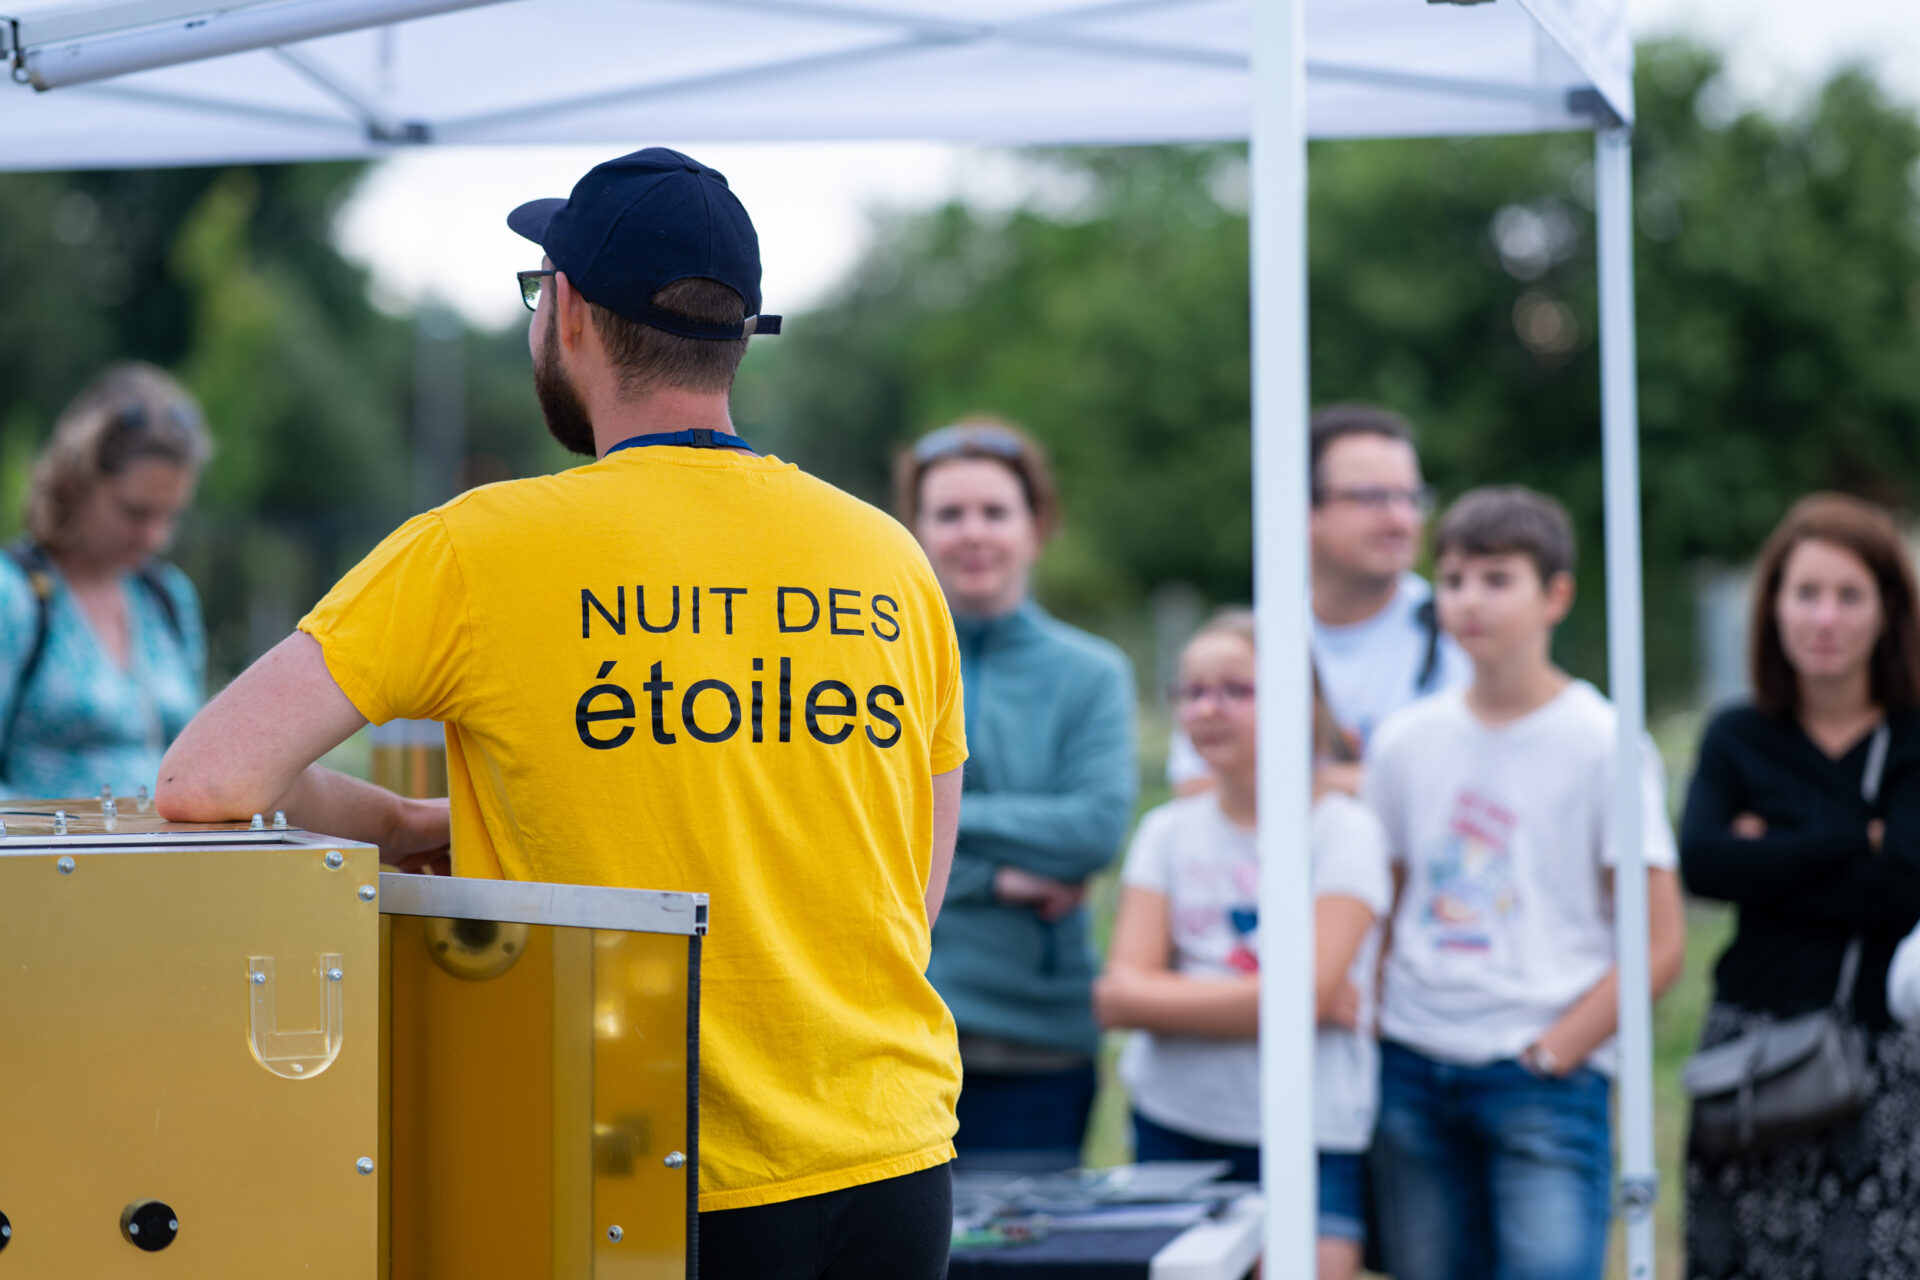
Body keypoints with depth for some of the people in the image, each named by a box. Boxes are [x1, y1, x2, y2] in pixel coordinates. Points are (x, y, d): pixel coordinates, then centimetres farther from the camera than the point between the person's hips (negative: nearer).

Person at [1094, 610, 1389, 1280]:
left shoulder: (1344, 830, -1)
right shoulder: (1169, 830, 9)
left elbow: (1308, 993, -13)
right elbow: (1120, 995, -1)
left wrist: (1173, 998, -6)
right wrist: (1255, 998, -9)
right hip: (1172, 1123, 4)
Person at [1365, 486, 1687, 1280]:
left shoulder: (1604, 745, -3)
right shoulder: (1404, 742, 9)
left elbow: (1659, 945, -4)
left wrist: (1551, 1053, -9)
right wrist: (1372, 1030, 2)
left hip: (1549, 1076, -4)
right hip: (1412, 1072, 4)